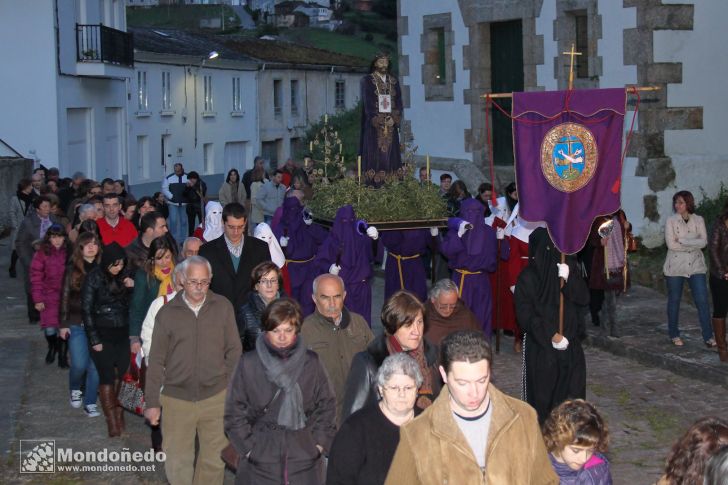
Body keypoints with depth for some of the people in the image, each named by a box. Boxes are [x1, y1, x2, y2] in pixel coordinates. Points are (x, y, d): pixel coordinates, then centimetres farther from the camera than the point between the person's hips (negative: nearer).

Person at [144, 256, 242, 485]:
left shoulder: (223, 307, 0)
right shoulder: (167, 312, -1)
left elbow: (233, 351, 5)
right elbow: (156, 361, 2)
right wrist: (152, 402, 2)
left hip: (216, 397, 0)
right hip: (176, 399, 0)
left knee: (214, 460, 9)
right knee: (177, 463, 4)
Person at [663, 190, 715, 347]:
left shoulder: (698, 220, 3)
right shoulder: (671, 221, -3)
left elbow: (703, 242, -9)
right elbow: (671, 244, -14)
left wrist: (683, 241, -16)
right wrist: (693, 245, -12)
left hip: (695, 266, 1)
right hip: (675, 267, -1)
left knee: (702, 300, -4)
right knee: (674, 301, 7)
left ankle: (708, 337, 0)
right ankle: (674, 335, 21)